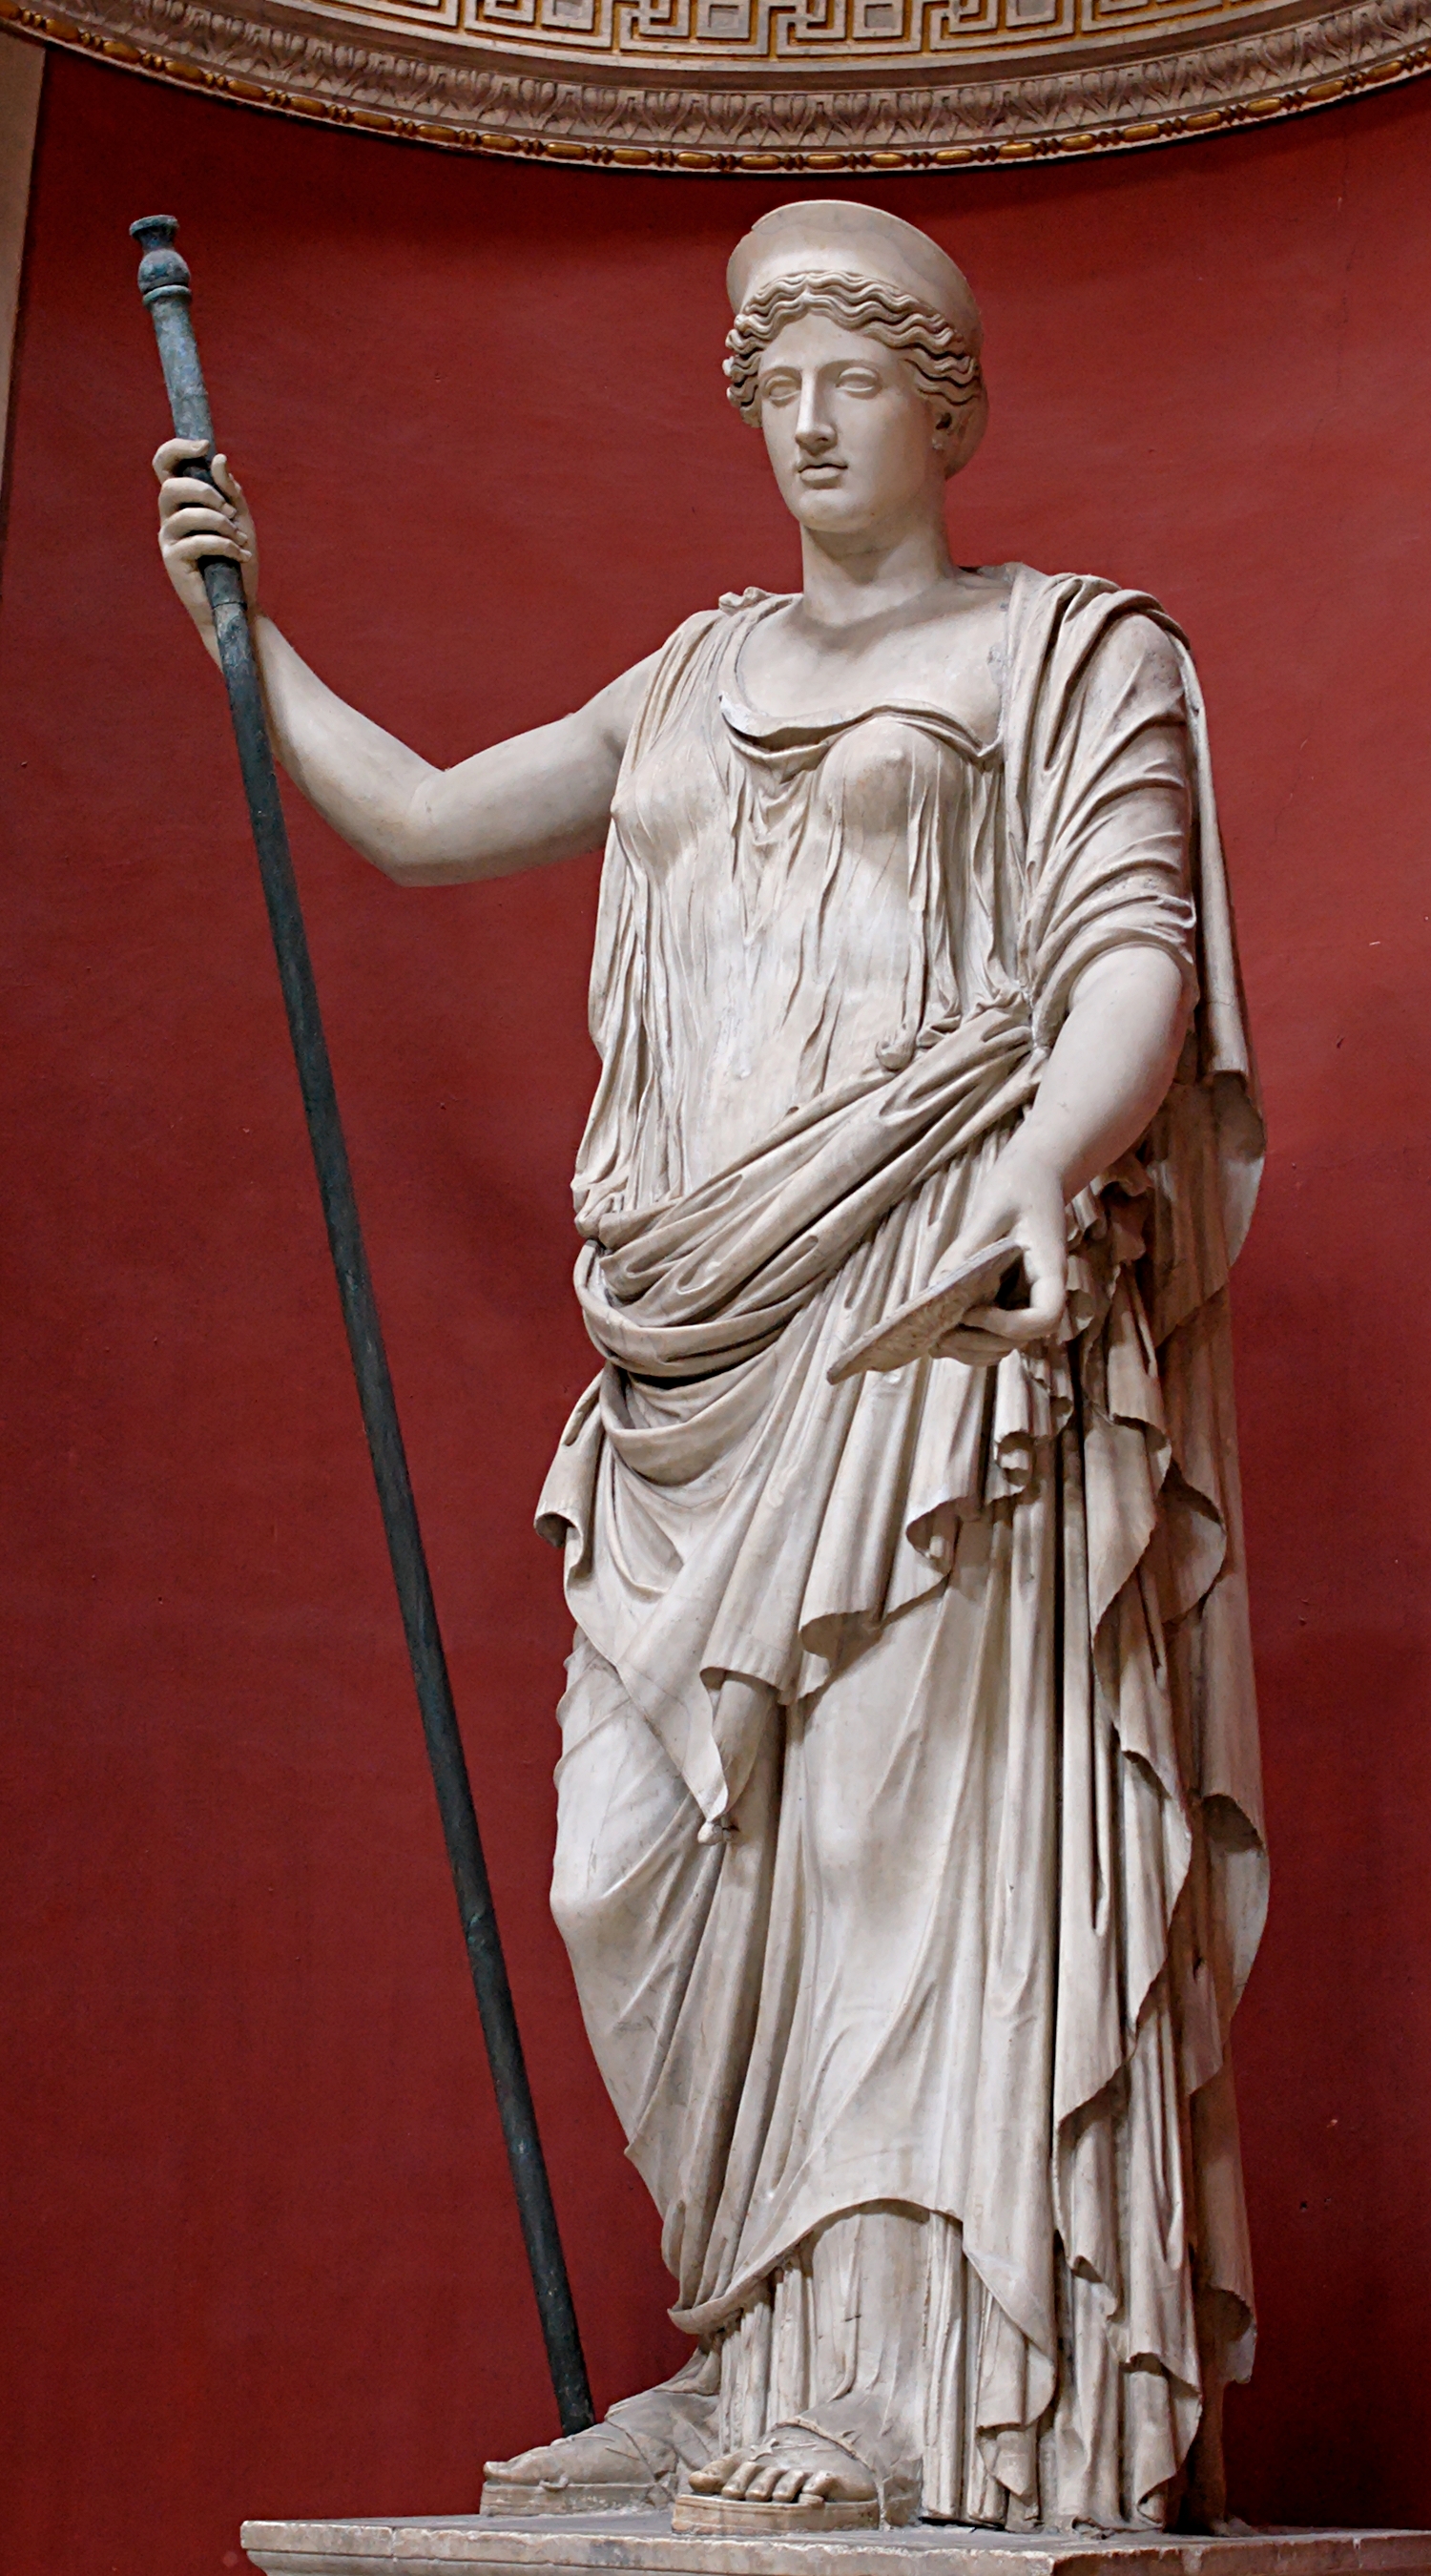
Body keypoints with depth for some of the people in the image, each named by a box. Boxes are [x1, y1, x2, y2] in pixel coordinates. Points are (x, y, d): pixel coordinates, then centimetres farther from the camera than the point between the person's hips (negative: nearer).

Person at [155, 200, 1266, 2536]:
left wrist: (1046, 1166, -24)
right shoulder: (696, 686, 26)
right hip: (709, 1335, 6)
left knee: (918, 1787, -12)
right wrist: (243, 623, 25)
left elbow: (1138, 953, -6)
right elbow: (414, 822, 30)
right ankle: (773, 2358, 7)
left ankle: (932, 2377, -9)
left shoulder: (1074, 648, 9)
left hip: (941, 1303, -6)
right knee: (688, 1832, 0)